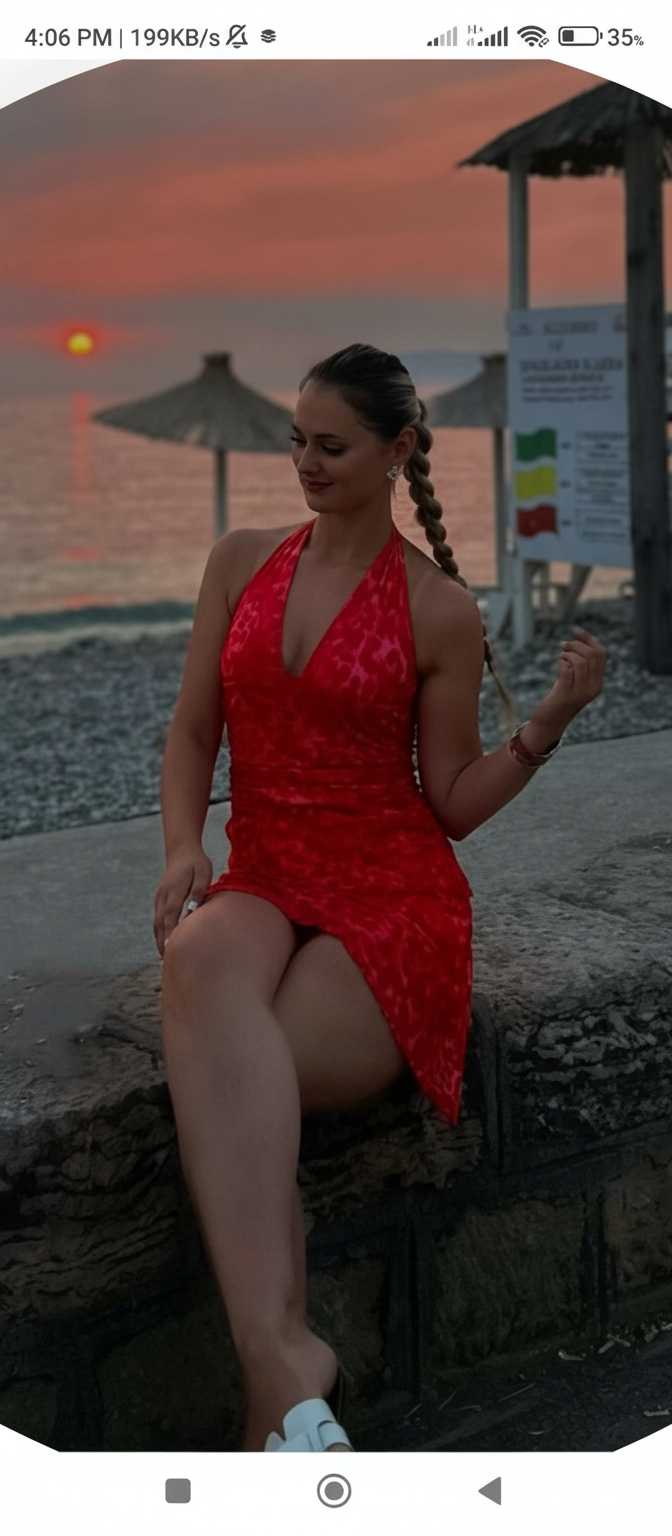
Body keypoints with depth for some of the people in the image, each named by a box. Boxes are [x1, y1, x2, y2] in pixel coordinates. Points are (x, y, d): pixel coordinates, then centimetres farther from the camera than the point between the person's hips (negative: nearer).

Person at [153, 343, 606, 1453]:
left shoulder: (440, 611, 2)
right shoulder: (241, 563, 13)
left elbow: (455, 804, 5)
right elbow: (193, 735, 14)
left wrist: (551, 721, -9)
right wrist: (184, 849, -4)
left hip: (394, 897, -3)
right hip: (262, 883, 3)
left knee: (226, 1091, -31)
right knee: (205, 959, -37)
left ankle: (270, 1397, -20)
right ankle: (283, 1354, -43)